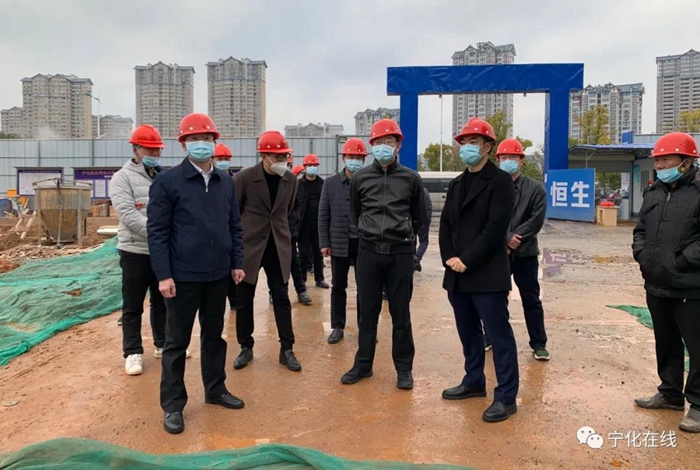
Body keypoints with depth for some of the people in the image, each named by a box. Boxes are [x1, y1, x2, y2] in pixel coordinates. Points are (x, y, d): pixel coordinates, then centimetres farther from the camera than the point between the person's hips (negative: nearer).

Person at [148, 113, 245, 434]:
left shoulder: (226, 182, 7)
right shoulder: (167, 181, -8)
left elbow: (234, 226, 12)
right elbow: (157, 232, -10)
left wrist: (237, 263, 6)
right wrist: (163, 275, -14)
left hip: (218, 275, 5)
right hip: (183, 275, -5)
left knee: (214, 335, 17)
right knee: (177, 341, 7)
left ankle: (215, 389, 33)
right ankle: (173, 404, 19)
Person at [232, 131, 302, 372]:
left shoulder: (290, 179, 1)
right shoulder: (244, 177, -10)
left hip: (278, 246, 2)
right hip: (249, 245, -2)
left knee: (281, 298, 4)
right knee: (244, 299, 7)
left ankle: (286, 349, 13)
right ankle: (246, 348, 22)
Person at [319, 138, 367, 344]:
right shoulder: (331, 183, 3)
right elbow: (323, 215, 3)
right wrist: (324, 243, -1)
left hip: (364, 243, -1)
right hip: (339, 243, 1)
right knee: (338, 287, 9)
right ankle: (337, 327, 21)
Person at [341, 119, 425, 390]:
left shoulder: (410, 178, 0)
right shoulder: (360, 178, 3)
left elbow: (419, 216, 13)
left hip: (401, 253, -1)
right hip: (369, 252, 1)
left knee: (400, 312, 7)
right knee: (368, 311, 9)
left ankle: (404, 368, 19)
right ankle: (363, 364, 22)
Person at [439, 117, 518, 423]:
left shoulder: (500, 181, -6)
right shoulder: (456, 184, 17)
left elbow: (495, 228, -16)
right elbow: (446, 224, 12)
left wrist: (467, 260, -17)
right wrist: (449, 258, -3)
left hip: (487, 274, -7)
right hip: (457, 274, 7)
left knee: (499, 335, -1)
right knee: (468, 332, 17)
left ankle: (506, 396, 9)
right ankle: (474, 382, 32)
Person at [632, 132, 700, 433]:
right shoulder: (653, 193, 11)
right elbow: (640, 230, 18)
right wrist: (641, 254, 3)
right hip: (656, 285, 7)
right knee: (666, 343, 19)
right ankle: (670, 394, 34)